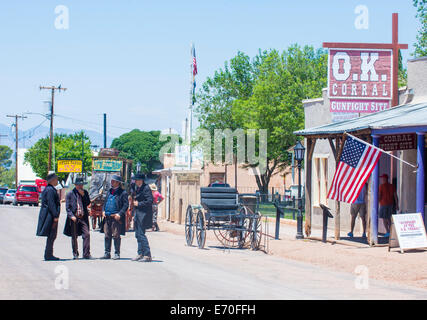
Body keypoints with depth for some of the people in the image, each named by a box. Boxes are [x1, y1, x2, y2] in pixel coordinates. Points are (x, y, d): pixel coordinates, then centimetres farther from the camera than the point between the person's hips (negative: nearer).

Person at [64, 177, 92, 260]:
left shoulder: (85, 193, 10)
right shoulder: (70, 194, 1)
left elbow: (88, 203, 2)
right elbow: (67, 207, -1)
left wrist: (83, 195, -8)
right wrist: (71, 216, -13)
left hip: (83, 217, 2)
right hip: (74, 218, -2)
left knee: (86, 234, -7)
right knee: (74, 236, 5)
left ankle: (86, 254, -3)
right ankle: (75, 254, 17)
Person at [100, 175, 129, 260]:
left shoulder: (122, 193, -4)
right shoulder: (110, 191, 18)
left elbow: (126, 205, -8)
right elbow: (105, 202, 25)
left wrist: (120, 214, -18)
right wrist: (103, 211, 8)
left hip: (116, 218, -7)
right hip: (107, 217, 7)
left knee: (116, 236, -3)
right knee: (107, 236, 8)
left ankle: (117, 254, 5)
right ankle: (107, 253, 14)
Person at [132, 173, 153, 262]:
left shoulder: (146, 188, -12)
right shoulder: (138, 188, 16)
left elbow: (150, 201, -19)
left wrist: (139, 204, -14)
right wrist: (134, 215, 20)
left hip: (143, 215, -10)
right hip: (138, 215, 10)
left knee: (141, 234, -11)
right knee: (138, 235, 11)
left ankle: (147, 255, -9)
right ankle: (140, 254, 17)